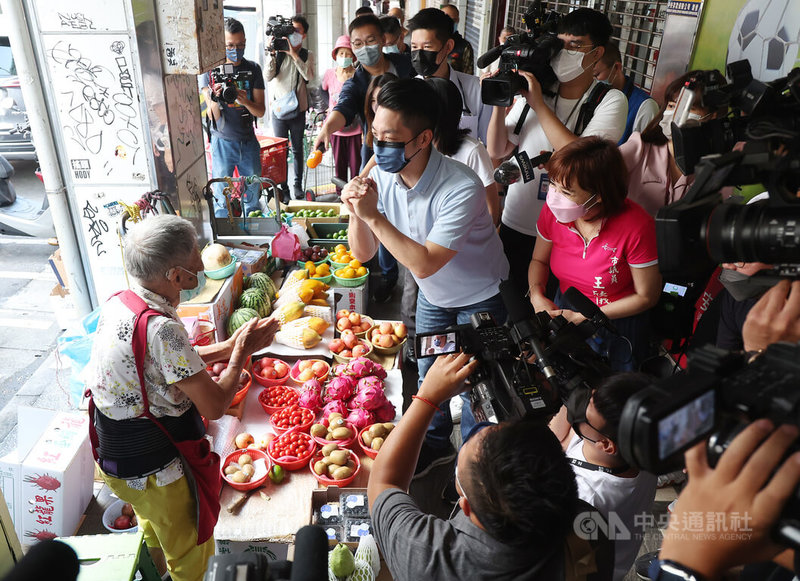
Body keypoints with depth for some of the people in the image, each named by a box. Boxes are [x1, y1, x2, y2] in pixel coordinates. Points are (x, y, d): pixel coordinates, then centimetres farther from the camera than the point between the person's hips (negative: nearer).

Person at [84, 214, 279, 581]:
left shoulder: (116, 303, -6)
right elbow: (215, 406, -25)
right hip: (158, 468, -9)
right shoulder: (161, 328, -34)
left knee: (155, 531, 35)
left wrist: (230, 345, 4)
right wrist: (240, 353, -12)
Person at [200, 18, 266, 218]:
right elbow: (213, 116, -8)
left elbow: (260, 111, -2)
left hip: (248, 141, 2)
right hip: (222, 142, -2)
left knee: (252, 195, 12)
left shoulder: (253, 69, 1)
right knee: (222, 199, 2)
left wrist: (244, 100, -23)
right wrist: (215, 99, -29)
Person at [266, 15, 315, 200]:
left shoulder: (307, 55, 3)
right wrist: (271, 53, -16)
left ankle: (298, 185, 18)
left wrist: (294, 54, -19)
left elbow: (309, 77, -15)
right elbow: (269, 77, -8)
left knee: (297, 149, 9)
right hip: (278, 109, 0)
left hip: (298, 110, 0)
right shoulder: (278, 52, 2)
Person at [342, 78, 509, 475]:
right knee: (427, 373, 20)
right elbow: (363, 253, -12)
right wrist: (356, 213, -31)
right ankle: (436, 443, 46)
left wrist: (373, 216, -40)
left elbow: (423, 264, -39)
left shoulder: (461, 189, -37)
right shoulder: (381, 175, -18)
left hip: (479, 299, -5)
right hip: (432, 295, 6)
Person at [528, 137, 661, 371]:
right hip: (564, 312, 4)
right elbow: (539, 260, 3)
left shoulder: (637, 226, -29)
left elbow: (647, 296, -17)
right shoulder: (553, 211, -17)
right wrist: (536, 294, -18)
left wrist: (584, 317, -20)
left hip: (618, 326, -3)